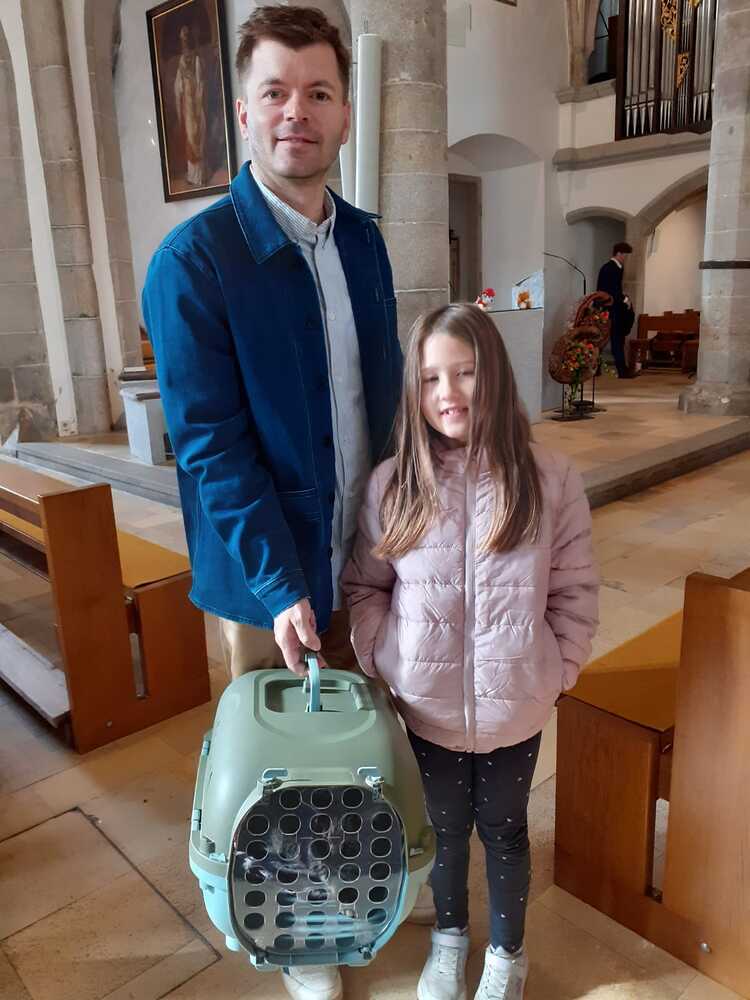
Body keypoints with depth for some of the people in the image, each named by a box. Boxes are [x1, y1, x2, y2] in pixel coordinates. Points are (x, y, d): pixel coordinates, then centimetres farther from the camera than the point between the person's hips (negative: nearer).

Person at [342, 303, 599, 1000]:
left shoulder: (550, 479, -11)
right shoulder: (391, 483, -9)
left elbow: (574, 589, -3)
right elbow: (364, 585, 0)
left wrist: (560, 668, -6)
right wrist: (376, 661, -7)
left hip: (514, 705, 0)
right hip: (427, 703, 1)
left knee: (503, 828, 21)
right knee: (445, 825, 23)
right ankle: (448, 935, 52)